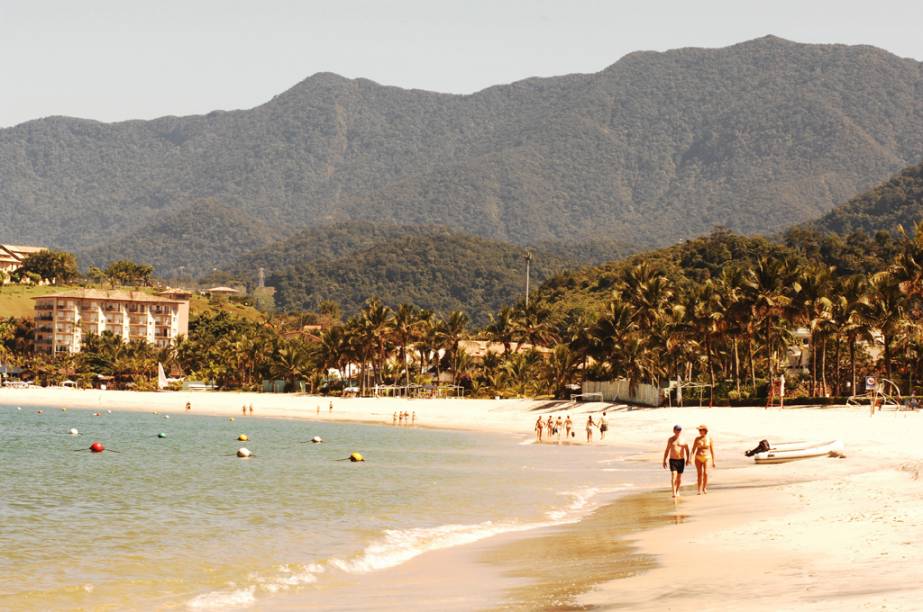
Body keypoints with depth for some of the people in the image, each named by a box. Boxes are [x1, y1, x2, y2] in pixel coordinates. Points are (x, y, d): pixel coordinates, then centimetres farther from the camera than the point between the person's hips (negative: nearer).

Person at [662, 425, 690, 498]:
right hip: (672, 460, 0)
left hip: (681, 460, 1)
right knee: (673, 475, -16)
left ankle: (677, 491, 26)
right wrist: (664, 460, 6)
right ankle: (674, 492, -21)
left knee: (679, 477, 7)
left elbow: (687, 450, 2)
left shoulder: (683, 439, 0)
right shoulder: (670, 439, 3)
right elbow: (667, 450, 9)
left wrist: (687, 459, -10)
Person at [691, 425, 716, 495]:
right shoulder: (697, 439, 1)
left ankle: (704, 488, 6)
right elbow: (693, 449, 0)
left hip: (706, 458, -1)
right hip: (698, 458, 1)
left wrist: (713, 461, 1)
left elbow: (712, 450, 2)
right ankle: (699, 490, 5)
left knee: (705, 473, -14)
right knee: (699, 474, -2)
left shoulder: (710, 439, -2)